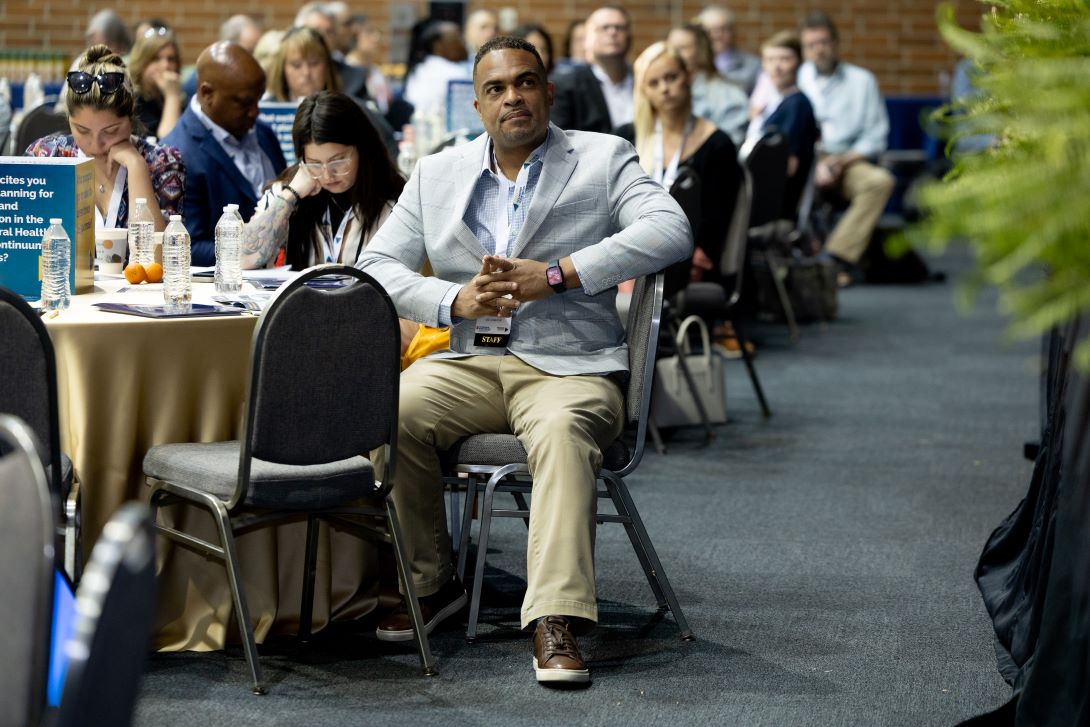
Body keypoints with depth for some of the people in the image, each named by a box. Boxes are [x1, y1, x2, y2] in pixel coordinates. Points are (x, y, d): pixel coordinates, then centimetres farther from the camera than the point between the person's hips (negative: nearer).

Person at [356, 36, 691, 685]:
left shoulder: (605, 159, 7)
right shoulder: (436, 175, 17)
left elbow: (671, 231, -10)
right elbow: (378, 265, 12)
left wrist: (556, 275, -19)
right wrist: (454, 301, -9)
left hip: (570, 367, -3)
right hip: (469, 363, 3)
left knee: (563, 431, -37)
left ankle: (556, 624, -43)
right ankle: (430, 583, -8)